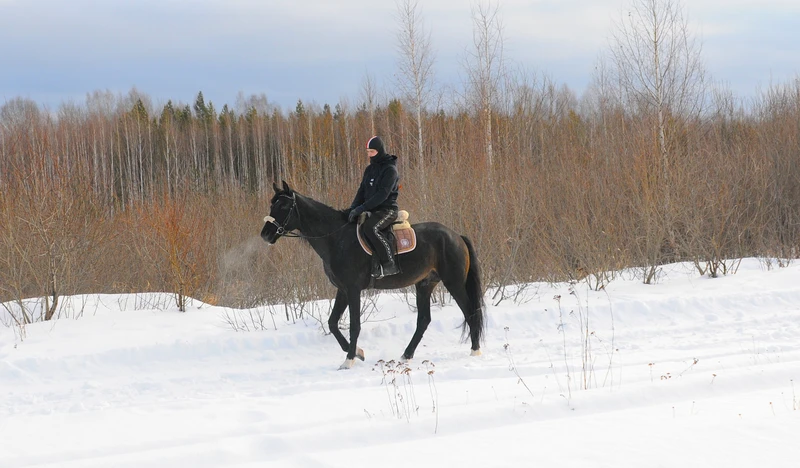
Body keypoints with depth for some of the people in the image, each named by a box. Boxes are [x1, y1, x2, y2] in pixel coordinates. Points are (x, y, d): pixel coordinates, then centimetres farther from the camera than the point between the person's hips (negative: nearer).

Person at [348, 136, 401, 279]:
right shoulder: (369, 169, 14)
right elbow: (362, 191, 13)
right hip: (371, 210, 9)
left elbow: (383, 194, -21)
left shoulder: (390, 170, -12)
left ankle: (389, 264, -30)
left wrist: (362, 208, -26)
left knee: (370, 227, -35)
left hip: (387, 210, -9)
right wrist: (353, 209, -5)